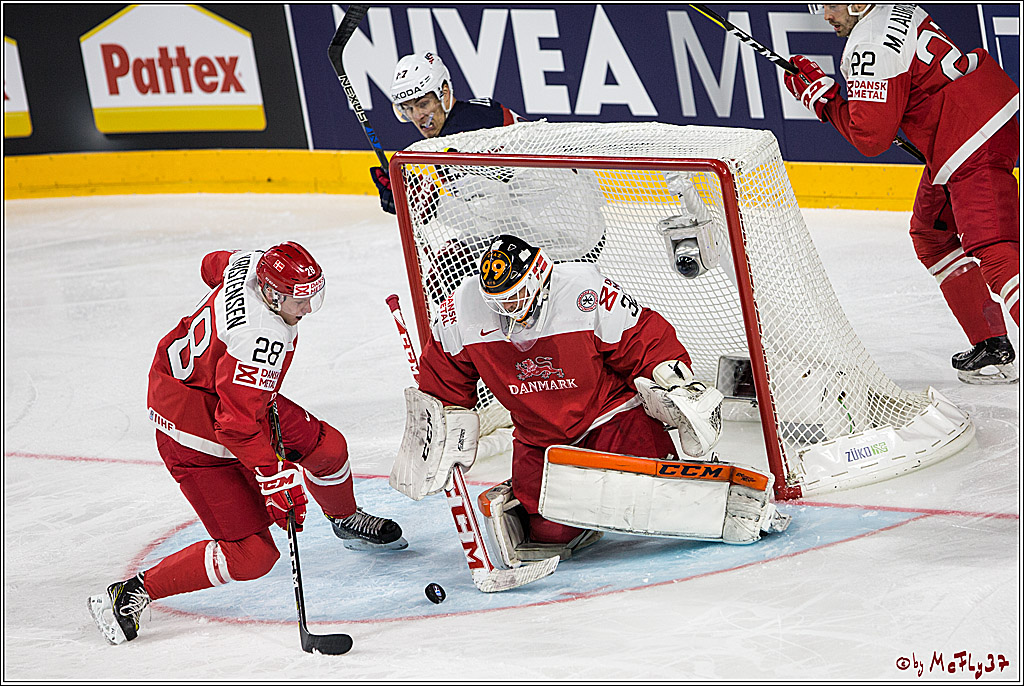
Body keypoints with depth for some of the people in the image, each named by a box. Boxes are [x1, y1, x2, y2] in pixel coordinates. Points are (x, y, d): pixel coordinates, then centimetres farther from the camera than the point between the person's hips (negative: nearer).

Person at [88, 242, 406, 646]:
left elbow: (214, 264, 16)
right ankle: (132, 594, -3)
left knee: (326, 446, 15)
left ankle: (348, 522, 48)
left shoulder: (257, 263, -9)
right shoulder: (260, 339, -36)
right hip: (195, 431, -10)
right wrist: (275, 478, -27)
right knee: (251, 555, -11)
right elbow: (238, 425, -32)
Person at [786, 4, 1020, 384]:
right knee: (931, 235, 19)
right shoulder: (895, 10, 12)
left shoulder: (872, 46, -18)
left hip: (975, 146, -11)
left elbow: (871, 138, -18)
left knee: (991, 250, -20)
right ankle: (993, 348, 19)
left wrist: (821, 95, -8)